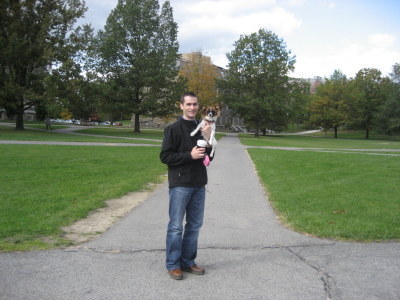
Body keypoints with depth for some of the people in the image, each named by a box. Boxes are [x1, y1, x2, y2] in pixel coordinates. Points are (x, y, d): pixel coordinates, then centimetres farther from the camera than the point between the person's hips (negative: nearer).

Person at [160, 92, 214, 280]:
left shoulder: (202, 129, 12)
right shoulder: (174, 129, -5)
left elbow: (209, 157, 14)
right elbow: (164, 156, -10)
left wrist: (208, 140, -3)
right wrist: (190, 155, -18)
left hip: (199, 185, 6)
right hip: (180, 185, -6)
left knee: (195, 226, 11)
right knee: (176, 226, 0)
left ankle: (188, 262, 24)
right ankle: (173, 265, 13)